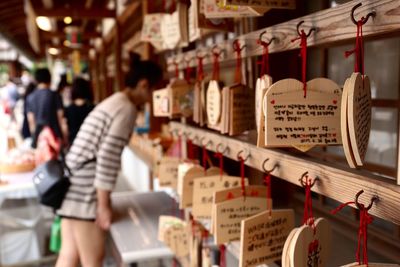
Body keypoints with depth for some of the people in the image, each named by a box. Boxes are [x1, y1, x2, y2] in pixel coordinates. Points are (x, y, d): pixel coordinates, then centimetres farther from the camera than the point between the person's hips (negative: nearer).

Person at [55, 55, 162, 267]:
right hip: (84, 193, -9)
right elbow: (107, 158, -20)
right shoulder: (127, 108, -12)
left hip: (71, 187, 9)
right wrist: (103, 205, -15)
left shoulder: (113, 102, 17)